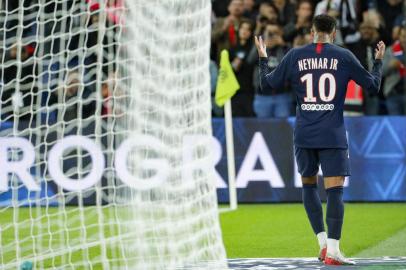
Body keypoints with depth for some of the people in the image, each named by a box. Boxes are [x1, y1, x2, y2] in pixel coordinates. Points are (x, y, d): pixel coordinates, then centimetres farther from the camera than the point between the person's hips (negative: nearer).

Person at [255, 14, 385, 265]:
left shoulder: (295, 56, 3)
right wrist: (379, 61, 23)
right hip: (333, 136, -2)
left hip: (304, 135, 2)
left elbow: (269, 83, 12)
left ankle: (323, 242, 12)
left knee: (309, 184, 19)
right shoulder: (344, 56, 0)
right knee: (335, 190, -4)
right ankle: (332, 250, -13)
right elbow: (372, 85, 5)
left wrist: (263, 58, 28)